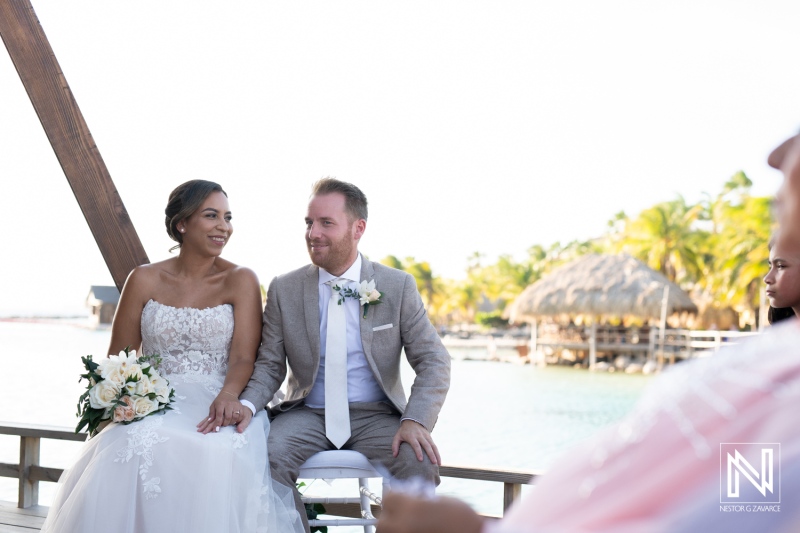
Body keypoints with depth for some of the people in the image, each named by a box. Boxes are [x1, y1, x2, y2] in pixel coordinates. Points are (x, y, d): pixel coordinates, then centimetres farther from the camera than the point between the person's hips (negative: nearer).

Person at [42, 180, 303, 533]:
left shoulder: (240, 280, 5)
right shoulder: (145, 280, 9)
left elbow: (243, 356, -6)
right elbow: (119, 358, 13)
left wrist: (228, 395, -28)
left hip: (216, 406, -1)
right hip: (154, 403, 1)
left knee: (217, 453, -37)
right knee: (131, 451, -34)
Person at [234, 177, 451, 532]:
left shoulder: (398, 286, 0)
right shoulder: (284, 290, 4)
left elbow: (433, 362, -3)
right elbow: (270, 365, 5)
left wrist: (416, 420, -21)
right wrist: (248, 404, -17)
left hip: (375, 416, 0)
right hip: (307, 415, 1)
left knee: (420, 462, -29)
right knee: (268, 455, -30)